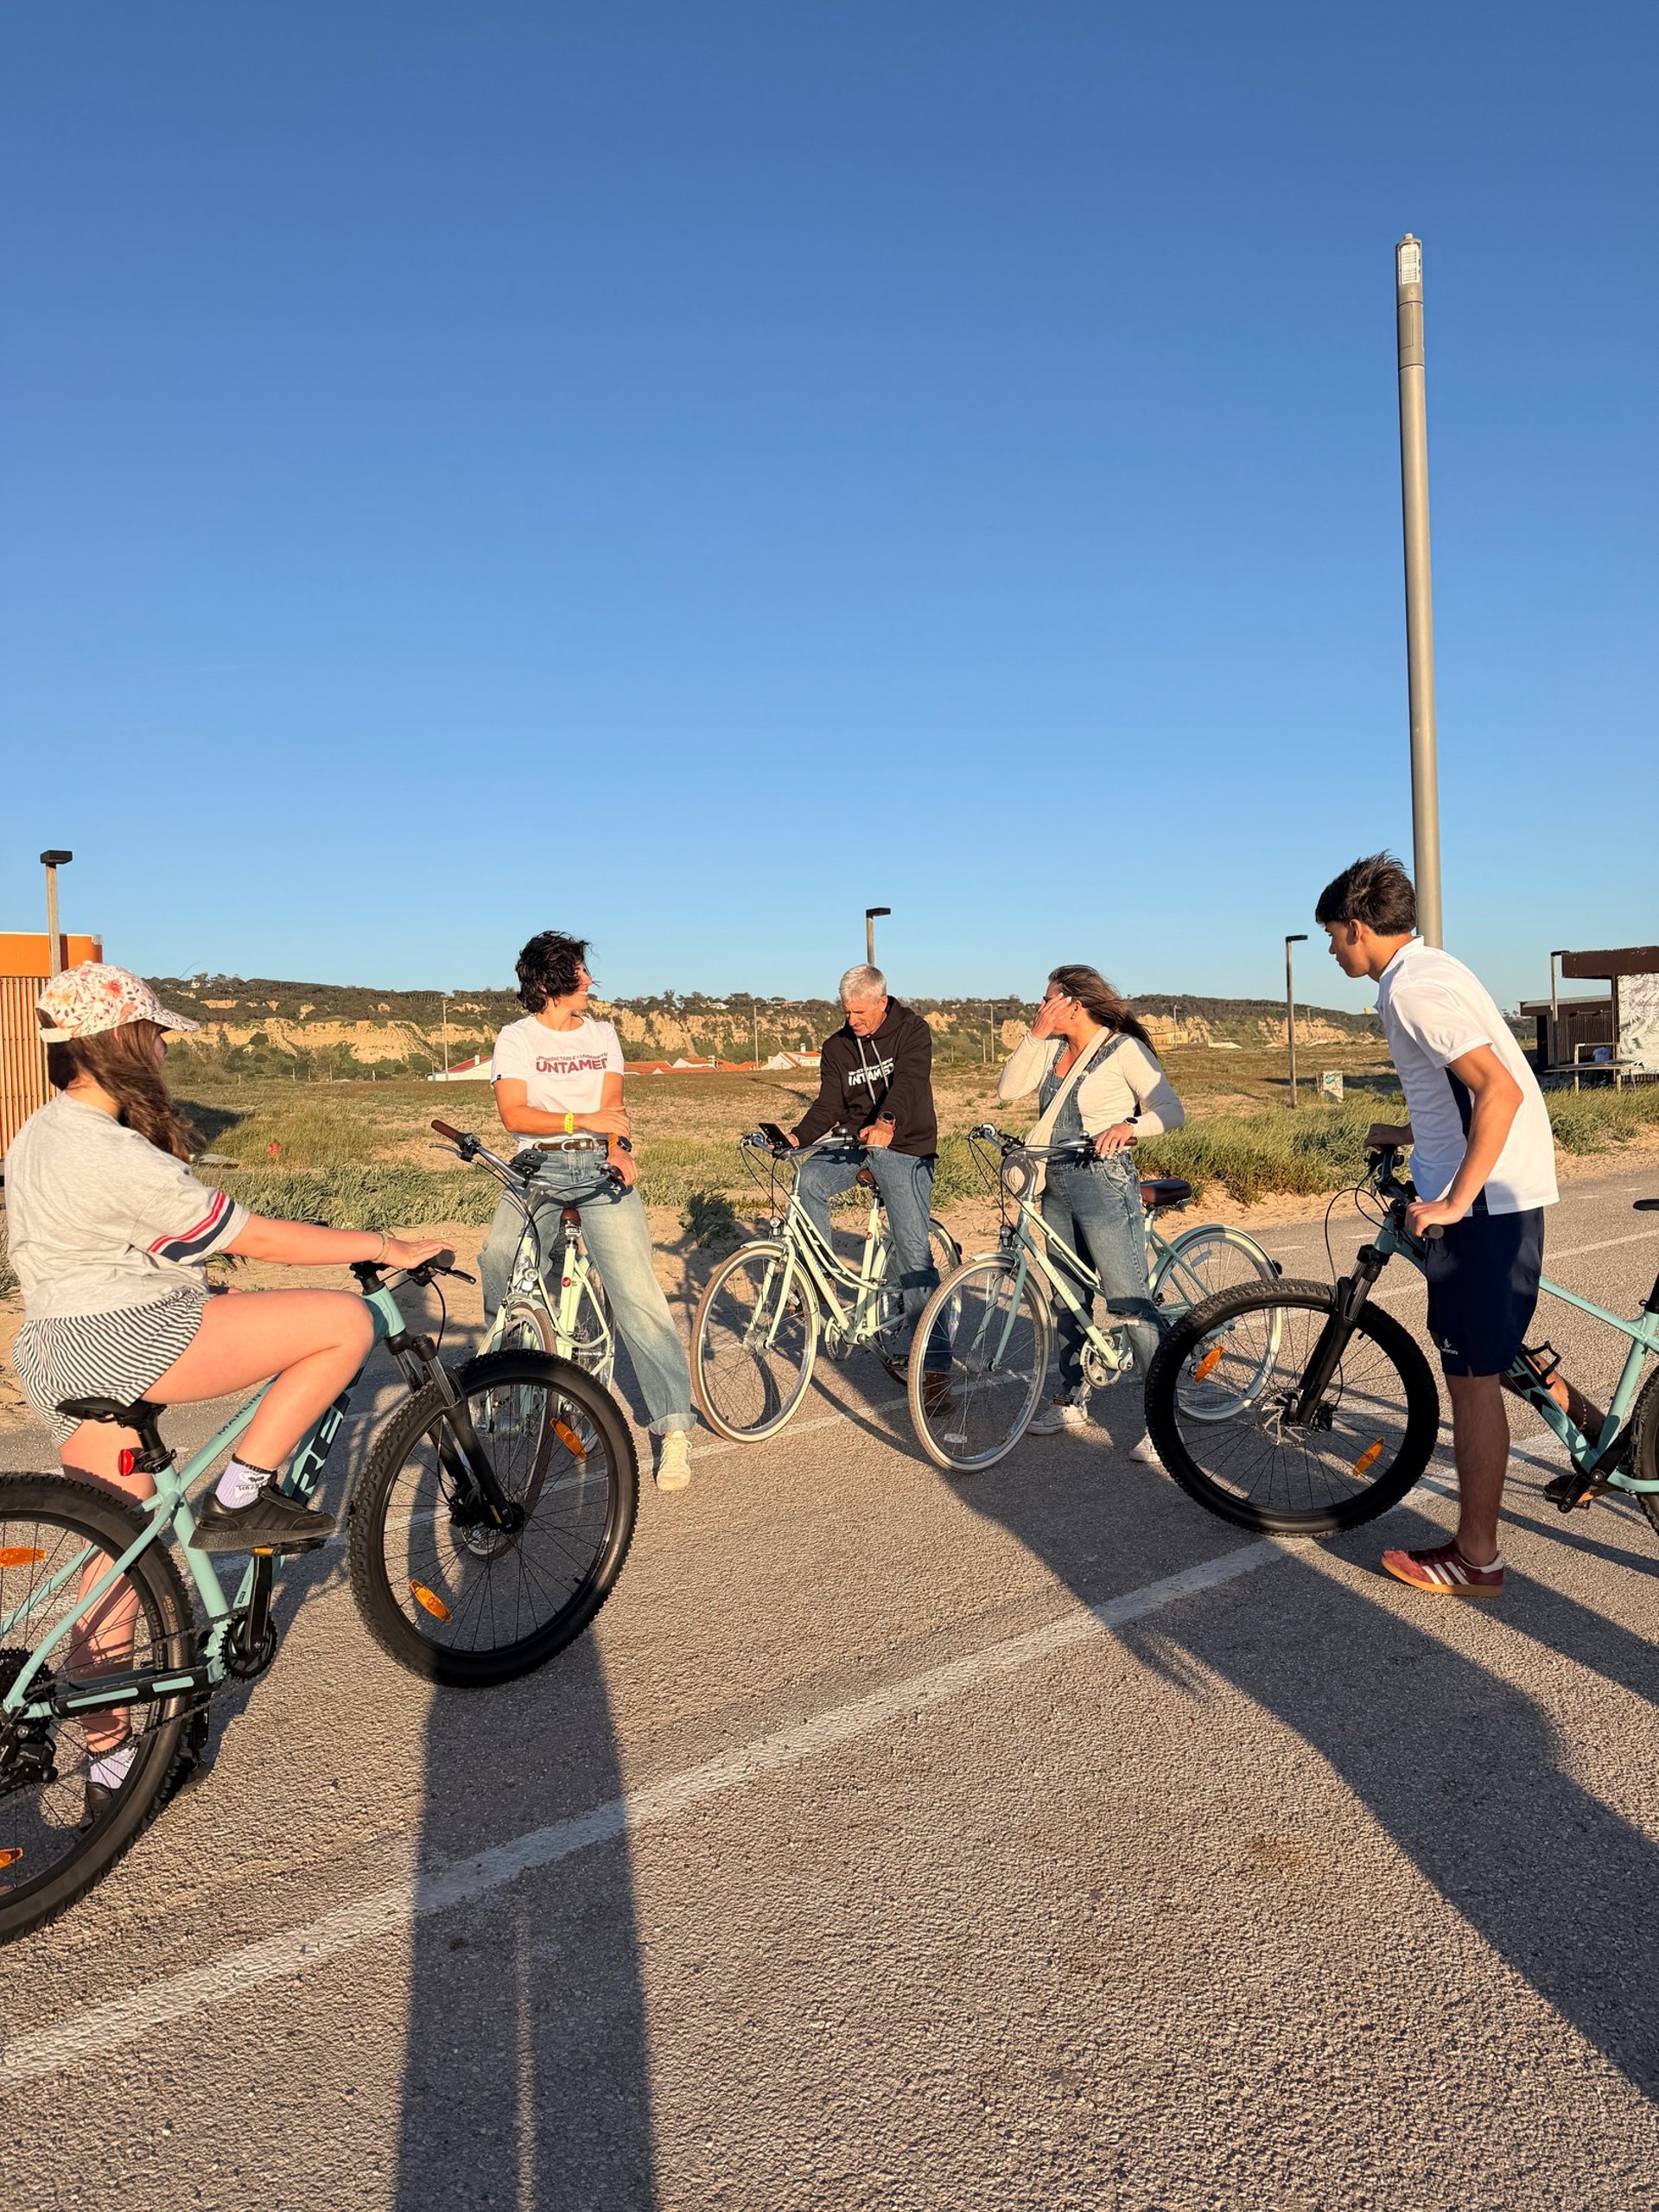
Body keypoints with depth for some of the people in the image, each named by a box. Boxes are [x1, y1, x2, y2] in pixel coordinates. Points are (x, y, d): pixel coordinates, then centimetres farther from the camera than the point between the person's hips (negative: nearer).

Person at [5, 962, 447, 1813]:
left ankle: (110, 1765, 29)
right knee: (346, 1321, -13)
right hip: (129, 1342, -10)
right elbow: (257, 1239, -19)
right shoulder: (116, 1156, -20)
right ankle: (237, 1501, -4)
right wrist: (384, 1246, -10)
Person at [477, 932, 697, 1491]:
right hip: (538, 1167, 0)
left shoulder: (603, 1035, 17)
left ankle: (675, 1428, -12)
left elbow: (612, 1104, 4)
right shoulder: (516, 1038, 7)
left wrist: (618, 1148, -16)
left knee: (636, 1293, -12)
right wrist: (583, 1120, -17)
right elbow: (514, 1115, -5)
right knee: (498, 1261, -23)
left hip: (602, 1169, 1)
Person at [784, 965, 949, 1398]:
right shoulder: (837, 1047, 6)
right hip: (858, 1144, 4)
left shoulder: (912, 1030, -7)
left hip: (905, 1147, -4)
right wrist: (798, 1136, -22)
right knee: (808, 1178, -26)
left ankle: (934, 1361, -8)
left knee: (913, 1251, -12)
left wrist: (886, 1122, -45)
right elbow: (829, 1105, -2)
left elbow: (907, 1082, -25)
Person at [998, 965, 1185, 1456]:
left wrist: (1128, 1126, -30)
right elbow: (1007, 1090, 0)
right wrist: (1036, 1034, -4)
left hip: (1104, 1187, -7)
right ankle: (1071, 1402, 29)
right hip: (1056, 1188, 7)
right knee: (1066, 1301, 16)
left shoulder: (1125, 1049, -7)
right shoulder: (1053, 1049, 11)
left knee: (1130, 1303, -8)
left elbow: (1172, 1111, -11)